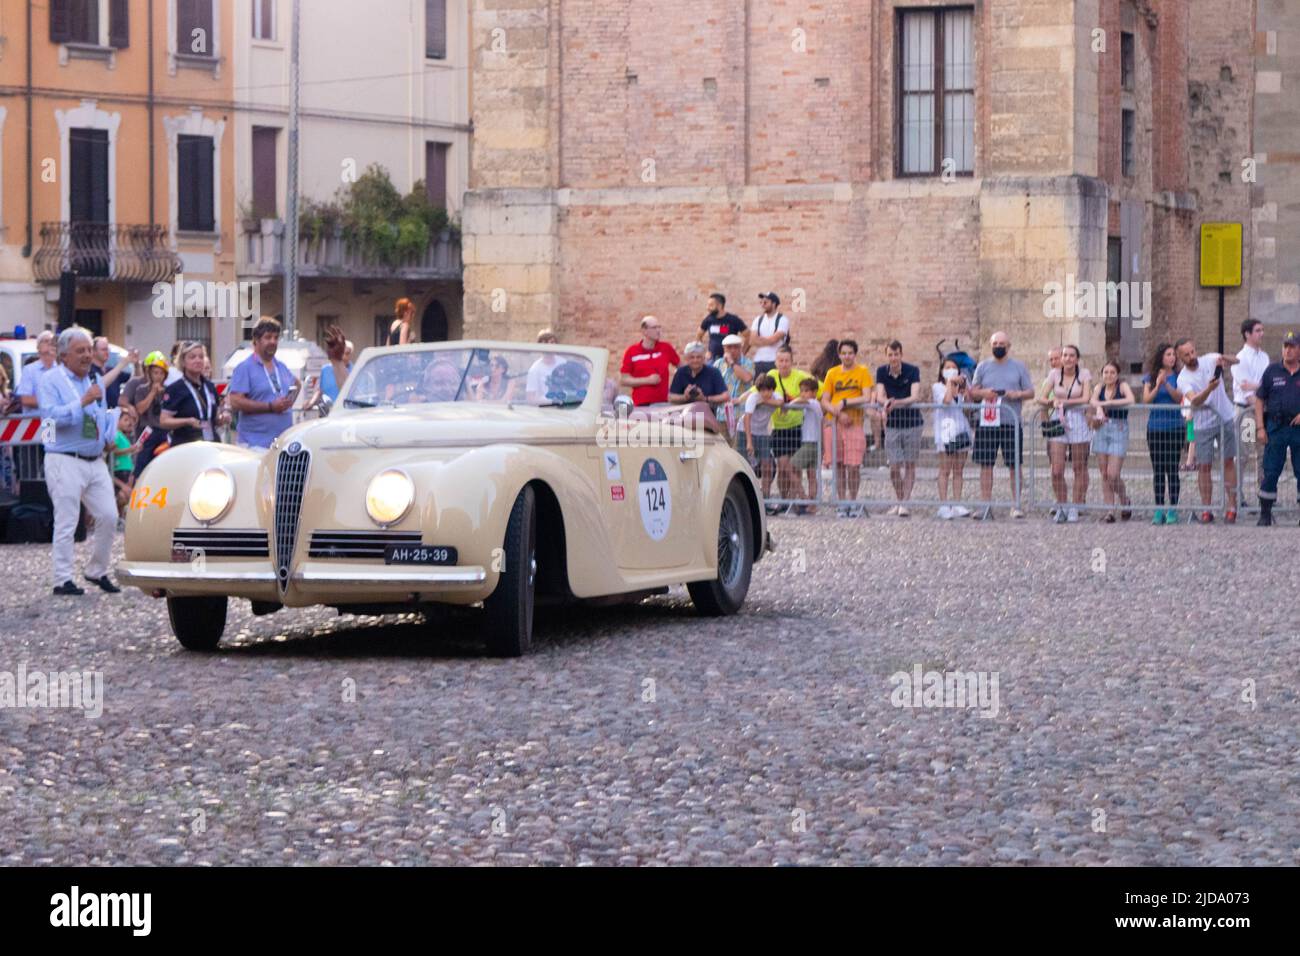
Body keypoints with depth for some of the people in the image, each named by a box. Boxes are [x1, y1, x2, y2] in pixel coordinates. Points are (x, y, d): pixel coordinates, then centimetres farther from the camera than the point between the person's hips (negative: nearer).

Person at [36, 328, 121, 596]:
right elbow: (50, 415, -19)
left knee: (108, 516, 2)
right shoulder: (51, 381, -5)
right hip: (65, 461, -7)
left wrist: (109, 437, 11)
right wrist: (83, 402, -25)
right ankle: (63, 580, -1)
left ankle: (97, 571, 17)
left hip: (96, 461, 7)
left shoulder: (94, 380, 18)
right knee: (66, 522, -6)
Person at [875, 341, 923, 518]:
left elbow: (915, 397, -19)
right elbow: (880, 396, -8)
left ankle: (905, 503, 1)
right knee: (894, 466, -1)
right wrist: (886, 402, -32)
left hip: (912, 422, -2)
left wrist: (896, 403, -36)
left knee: (910, 464, 0)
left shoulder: (912, 371, -9)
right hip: (892, 424, 2)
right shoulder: (882, 372, 0)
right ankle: (899, 501, 15)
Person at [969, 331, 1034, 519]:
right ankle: (985, 505, 4)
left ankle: (1017, 505, 4)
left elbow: (1030, 392, 8)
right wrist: (983, 393, -9)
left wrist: (1017, 394, -12)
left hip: (1011, 422, -1)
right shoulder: (983, 367, 12)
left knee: (1014, 465, -1)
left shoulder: (1018, 367, 8)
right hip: (986, 422, 1)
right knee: (986, 464, 0)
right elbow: (972, 393, 13)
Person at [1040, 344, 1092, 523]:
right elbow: (1041, 398, 5)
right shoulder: (1055, 374, 7)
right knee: (1056, 471, -4)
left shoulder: (1084, 374, 1)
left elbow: (1086, 399, -9)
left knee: (1080, 468, 2)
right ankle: (1061, 507, 10)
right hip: (1057, 422, 1)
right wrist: (1051, 403, -15)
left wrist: (1063, 402, -10)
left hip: (1078, 421, -1)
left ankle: (1076, 508, 11)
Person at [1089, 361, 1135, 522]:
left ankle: (1124, 501, 18)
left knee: (1113, 475, -9)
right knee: (1104, 474, 3)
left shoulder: (1122, 386, -2)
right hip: (1101, 430, 4)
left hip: (1119, 430, -4)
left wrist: (1107, 403, -18)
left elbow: (1131, 400, -21)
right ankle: (1110, 510, 9)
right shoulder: (1099, 388, 9)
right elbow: (1093, 401, -9)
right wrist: (1098, 409, -31)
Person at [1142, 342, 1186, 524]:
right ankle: (1159, 510, 8)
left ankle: (1173, 510, 0)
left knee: (1172, 469, -4)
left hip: (1174, 427, -2)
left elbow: (1179, 397, -9)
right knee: (1157, 470, 4)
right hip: (1155, 426, 2)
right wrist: (1157, 386, -16)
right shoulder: (1150, 377, 7)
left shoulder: (1177, 376, 2)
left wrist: (1166, 384, -20)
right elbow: (1146, 400, -2)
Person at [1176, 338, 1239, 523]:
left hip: (1226, 419, 1)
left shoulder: (1210, 360, -2)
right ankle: (1206, 509, 6)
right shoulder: (1183, 379, -8)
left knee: (1229, 462, 2)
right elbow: (1194, 401, -24)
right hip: (1203, 425, -1)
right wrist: (1208, 389, -42)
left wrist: (1225, 359, -35)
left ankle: (1231, 507, 5)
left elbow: (1235, 361, -13)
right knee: (1204, 467, -1)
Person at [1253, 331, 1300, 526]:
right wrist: (1260, 428, -2)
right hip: (1276, 428, 0)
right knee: (1270, 472, 0)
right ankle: (1265, 515, 7)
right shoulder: (1272, 371, 4)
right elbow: (1259, 400, 6)